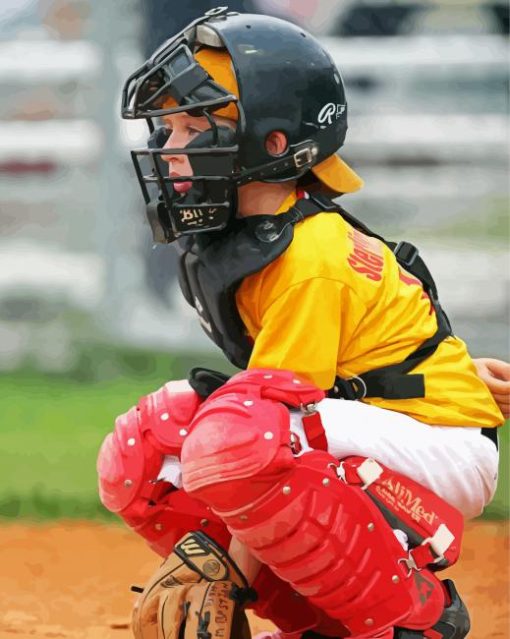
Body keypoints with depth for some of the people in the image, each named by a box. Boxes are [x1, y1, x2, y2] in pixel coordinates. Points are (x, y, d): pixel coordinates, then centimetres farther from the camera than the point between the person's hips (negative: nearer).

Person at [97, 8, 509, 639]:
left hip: (440, 448, -10)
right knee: (138, 456, -1)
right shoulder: (232, 242, 7)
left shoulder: (310, 260, -21)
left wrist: (230, 578, -22)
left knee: (233, 441, -35)